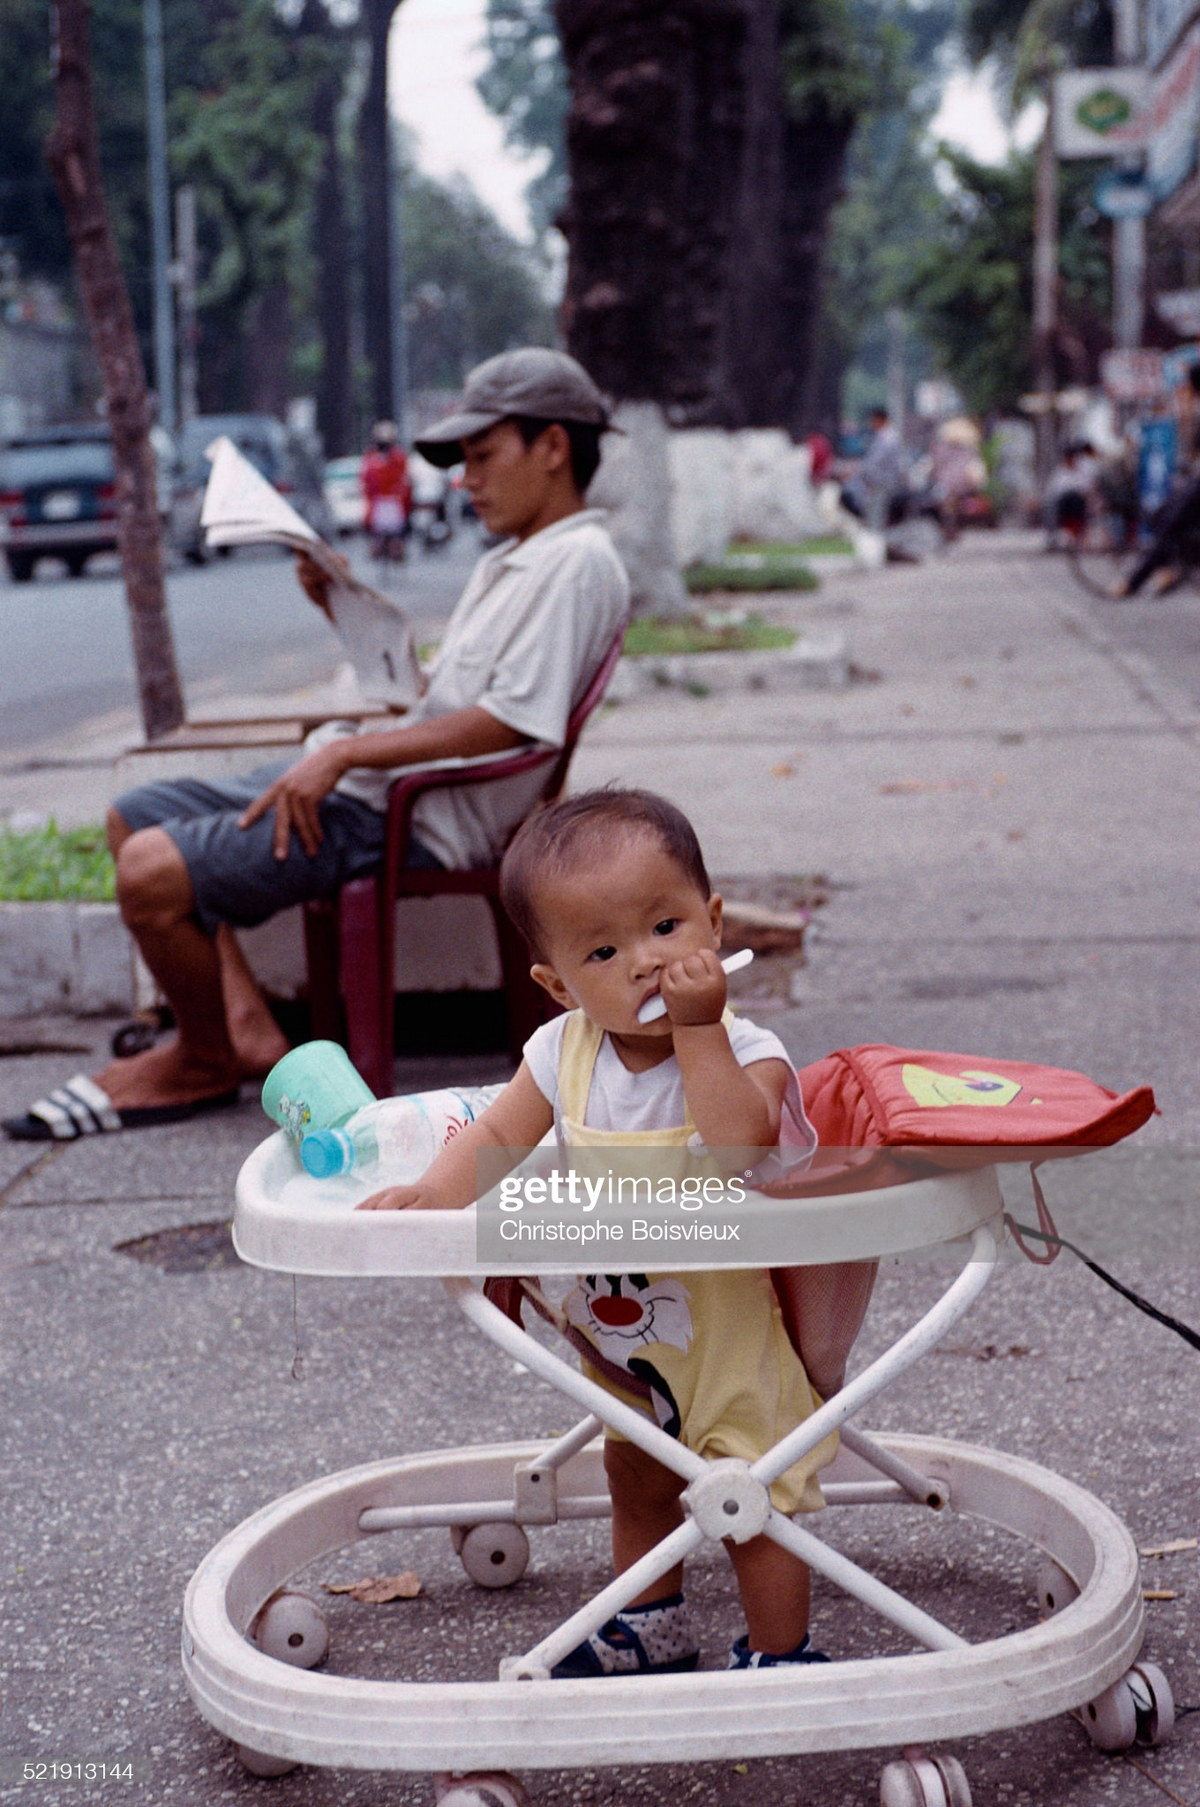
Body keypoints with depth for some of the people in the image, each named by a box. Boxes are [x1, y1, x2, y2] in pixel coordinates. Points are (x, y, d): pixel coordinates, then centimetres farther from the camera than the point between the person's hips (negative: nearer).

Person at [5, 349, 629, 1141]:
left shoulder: (578, 562, -12)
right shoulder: (507, 563, 21)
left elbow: (509, 722, -21)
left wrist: (345, 753, -21)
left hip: (415, 817, -11)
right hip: (362, 778, 11)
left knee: (153, 873, -21)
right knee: (134, 818, 13)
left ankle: (207, 1062, 3)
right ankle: (244, 1024, 3)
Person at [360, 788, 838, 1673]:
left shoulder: (745, 1052, -25)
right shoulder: (565, 1051, -11)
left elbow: (740, 1154, -43)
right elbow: (500, 1135, -7)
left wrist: (698, 1030, -43)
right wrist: (435, 1192, -25)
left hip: (730, 1325, -6)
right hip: (620, 1331, 6)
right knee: (636, 1473, 24)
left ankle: (781, 1653, 25)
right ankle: (651, 1623, 47)